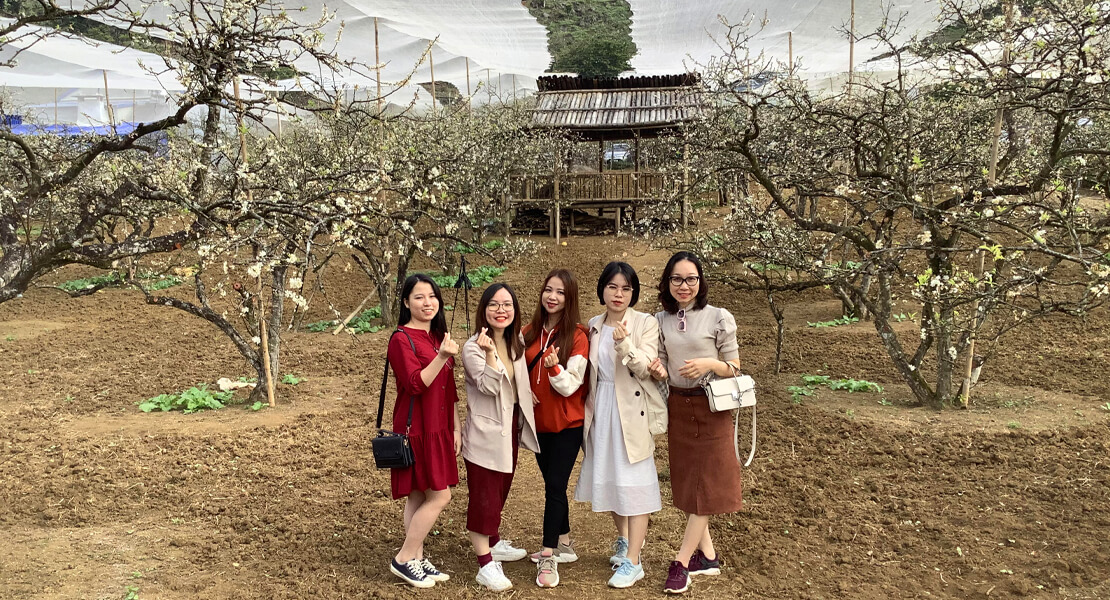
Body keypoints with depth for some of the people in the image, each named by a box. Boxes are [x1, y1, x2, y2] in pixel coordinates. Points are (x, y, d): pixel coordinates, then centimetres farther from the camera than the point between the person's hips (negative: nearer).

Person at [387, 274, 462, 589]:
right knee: (439, 496, -6)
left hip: (437, 429, 7)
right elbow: (415, 385, -22)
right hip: (416, 429, -7)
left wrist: (456, 428, 13)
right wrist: (442, 357, -33)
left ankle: (418, 558, 20)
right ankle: (404, 559, 6)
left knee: (420, 496, 12)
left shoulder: (438, 337, 12)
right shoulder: (401, 340, -12)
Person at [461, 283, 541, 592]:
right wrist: (490, 353, -38)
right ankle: (486, 565, 5)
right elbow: (489, 386, -25)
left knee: (501, 490, 21)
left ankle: (494, 543, 40)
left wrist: (520, 427, 17)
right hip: (485, 433, -7)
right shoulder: (473, 347, -16)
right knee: (483, 495, -2)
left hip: (511, 429, 7)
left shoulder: (518, 343, 4)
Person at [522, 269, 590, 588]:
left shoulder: (577, 336, -12)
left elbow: (570, 385, -17)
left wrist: (554, 367, -34)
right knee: (553, 485, 16)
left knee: (554, 487, -4)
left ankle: (549, 556, 6)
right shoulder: (529, 333, 2)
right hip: (539, 422, 5)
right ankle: (564, 544, 31)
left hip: (567, 424, -5)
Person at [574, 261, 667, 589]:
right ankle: (624, 540, 36)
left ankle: (633, 562, 3)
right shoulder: (593, 326, 7)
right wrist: (590, 408, 4)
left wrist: (624, 343, -34)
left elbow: (644, 367, -19)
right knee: (610, 478, 15)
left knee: (633, 483, -3)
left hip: (632, 411, -5)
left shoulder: (646, 324, -8)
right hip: (601, 409, 5)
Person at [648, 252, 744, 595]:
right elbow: (663, 368, 6)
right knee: (686, 486, 11)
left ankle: (681, 563, 5)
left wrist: (709, 364, -24)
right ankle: (707, 557, 25)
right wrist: (658, 372, -17)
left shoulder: (719, 318, -9)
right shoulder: (661, 321, 3)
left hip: (711, 408, -4)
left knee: (705, 486, -1)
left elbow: (734, 368, -5)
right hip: (678, 408, 5)